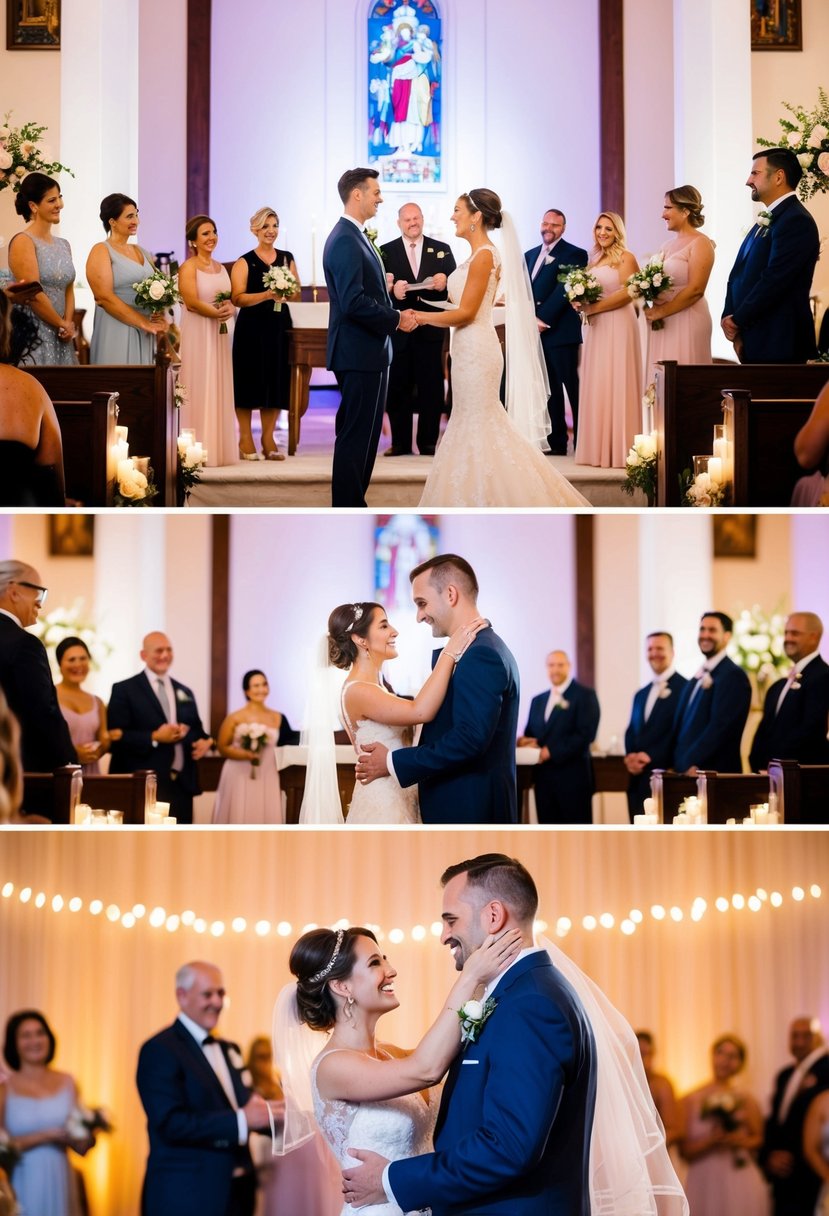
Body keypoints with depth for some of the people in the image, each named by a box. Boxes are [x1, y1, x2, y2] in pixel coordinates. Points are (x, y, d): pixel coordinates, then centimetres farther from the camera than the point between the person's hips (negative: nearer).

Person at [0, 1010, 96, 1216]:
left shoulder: (68, 1083, 8)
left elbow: (81, 1148, 9)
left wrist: (89, 1131, -11)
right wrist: (46, 1135, -14)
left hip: (58, 1184, 3)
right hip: (22, 1188, -3)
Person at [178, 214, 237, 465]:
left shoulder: (220, 268, 14)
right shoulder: (188, 268, -7)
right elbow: (192, 302, -15)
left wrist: (230, 309, -5)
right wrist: (217, 313, -22)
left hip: (219, 334, 7)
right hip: (198, 334, -7)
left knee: (218, 388, 8)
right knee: (199, 388, -6)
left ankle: (217, 447, 12)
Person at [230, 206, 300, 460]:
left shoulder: (287, 258, 11)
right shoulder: (244, 263, -1)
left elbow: (297, 293, 12)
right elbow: (238, 298, -10)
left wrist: (287, 293, -10)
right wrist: (267, 295, -21)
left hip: (279, 327, 4)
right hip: (252, 328, -4)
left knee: (276, 381, 3)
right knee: (250, 381, -3)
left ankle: (268, 439, 10)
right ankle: (245, 440, 4)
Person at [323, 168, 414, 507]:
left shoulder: (355, 236, 15)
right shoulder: (345, 240, -17)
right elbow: (354, 302, -25)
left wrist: (394, 314, 7)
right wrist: (396, 319, -15)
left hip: (366, 352, 10)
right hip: (359, 353, -10)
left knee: (362, 434, 14)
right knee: (355, 437, -6)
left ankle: (351, 502, 21)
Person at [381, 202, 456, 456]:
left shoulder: (442, 250, 8)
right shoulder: (386, 252, 6)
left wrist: (444, 283, -20)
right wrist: (392, 290, -24)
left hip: (430, 329, 0)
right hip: (398, 329, 0)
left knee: (431, 387, 3)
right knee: (398, 387, 3)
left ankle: (428, 442, 10)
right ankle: (400, 442, 10)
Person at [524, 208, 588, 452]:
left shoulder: (574, 254, -3)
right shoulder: (530, 255, 19)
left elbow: (564, 290, -12)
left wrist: (543, 319, -17)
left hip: (561, 332, -7)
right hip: (536, 332, 7)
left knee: (573, 388, -6)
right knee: (549, 390, 8)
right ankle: (556, 443, 12)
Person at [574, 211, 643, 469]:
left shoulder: (625, 258, -3)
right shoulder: (595, 259, 18)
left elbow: (627, 293, -13)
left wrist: (594, 307, -14)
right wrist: (581, 303, 3)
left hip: (617, 326, -7)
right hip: (595, 328, 7)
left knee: (614, 385, -7)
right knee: (595, 386, 4)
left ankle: (617, 450, -4)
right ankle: (597, 449, 6)